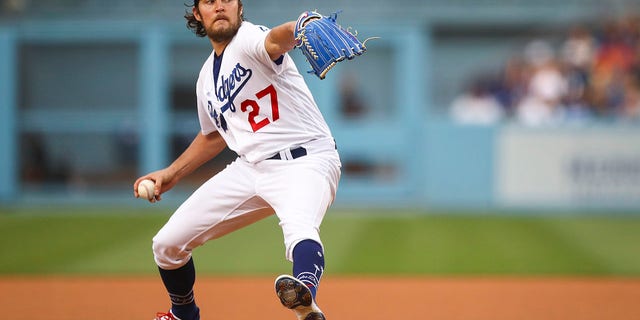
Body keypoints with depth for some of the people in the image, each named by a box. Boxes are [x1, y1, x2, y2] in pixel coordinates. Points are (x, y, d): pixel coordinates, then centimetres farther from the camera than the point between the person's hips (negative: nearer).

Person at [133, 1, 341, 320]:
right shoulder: (207, 77, 14)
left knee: (299, 227, -40)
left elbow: (275, 40, -37)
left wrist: (299, 29, -60)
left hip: (305, 160, -8)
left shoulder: (249, 39, -11)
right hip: (250, 168, 8)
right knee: (167, 244, 9)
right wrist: (172, 173, 23)